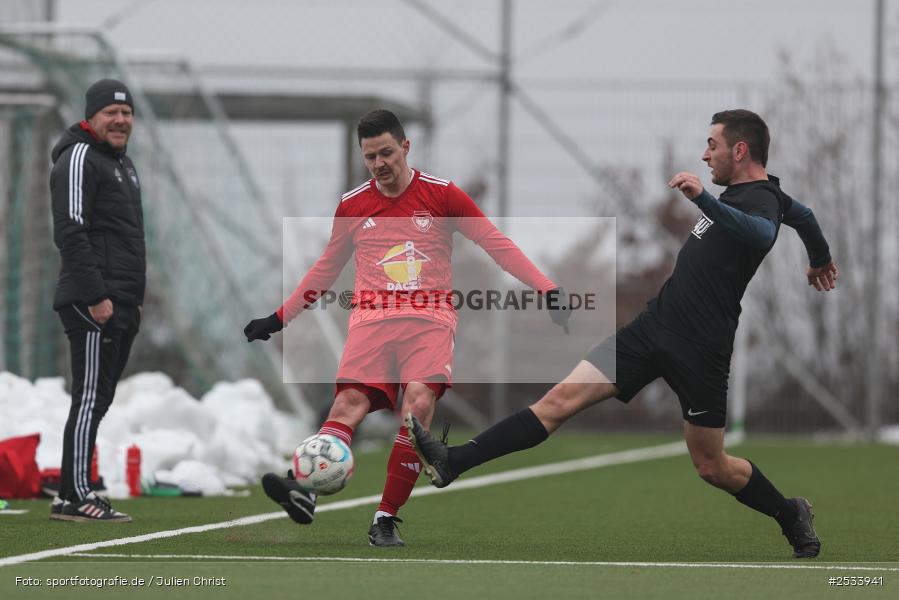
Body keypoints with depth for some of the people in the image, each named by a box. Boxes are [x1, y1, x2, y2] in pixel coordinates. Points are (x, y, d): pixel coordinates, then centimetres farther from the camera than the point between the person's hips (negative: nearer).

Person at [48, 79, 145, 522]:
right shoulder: (79, 158, -8)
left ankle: (71, 495, 12)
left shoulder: (122, 162, 23)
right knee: (91, 398, -11)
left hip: (120, 305, 10)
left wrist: (133, 300, 22)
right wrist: (95, 296, -22)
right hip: (92, 303, -10)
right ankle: (76, 497, -11)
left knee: (98, 400, 9)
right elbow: (70, 232, -17)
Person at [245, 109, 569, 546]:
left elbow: (496, 244, 7)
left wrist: (545, 288, -2)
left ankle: (387, 519, -22)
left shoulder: (442, 195, 5)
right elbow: (326, 269, 27)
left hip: (429, 318, -2)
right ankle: (304, 490, -43)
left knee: (420, 400, -26)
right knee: (351, 400, -22)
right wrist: (280, 317, 25)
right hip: (371, 318, 2)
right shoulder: (352, 206, 14)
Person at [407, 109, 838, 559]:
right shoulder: (744, 193, 13)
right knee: (564, 397, -3)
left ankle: (792, 517, 29)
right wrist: (820, 259, 53)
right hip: (656, 323, 8)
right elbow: (801, 214, 33)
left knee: (711, 467, 3)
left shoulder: (760, 199, -15)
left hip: (700, 348, -8)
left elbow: (760, 234, -40)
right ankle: (452, 462, -12)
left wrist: (705, 199, -53)